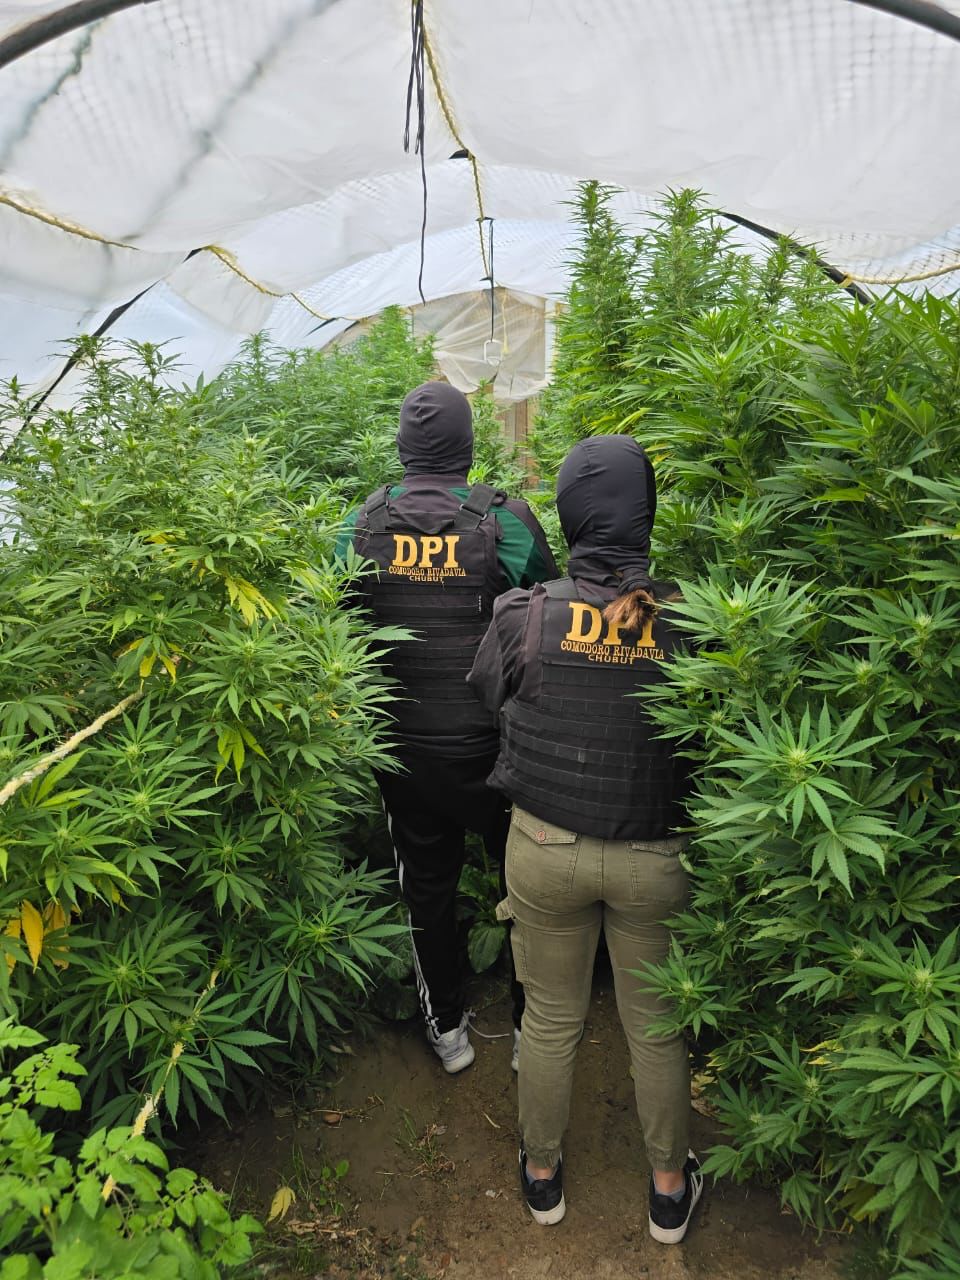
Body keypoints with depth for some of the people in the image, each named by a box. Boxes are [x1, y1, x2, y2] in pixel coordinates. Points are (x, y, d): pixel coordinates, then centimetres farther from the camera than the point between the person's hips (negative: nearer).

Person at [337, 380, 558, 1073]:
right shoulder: (506, 518, -13)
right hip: (492, 742, -2)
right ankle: (531, 1029, 34)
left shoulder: (364, 524, -5)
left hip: (404, 747, 3)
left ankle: (449, 1030, 37)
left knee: (428, 886, 20)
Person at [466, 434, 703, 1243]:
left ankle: (542, 1174, 44)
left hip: (545, 848, 0)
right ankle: (671, 1190, 44)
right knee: (656, 1025, 21)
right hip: (655, 857, 0)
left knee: (550, 1018, 21)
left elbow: (484, 694, 3)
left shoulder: (524, 616, -15)